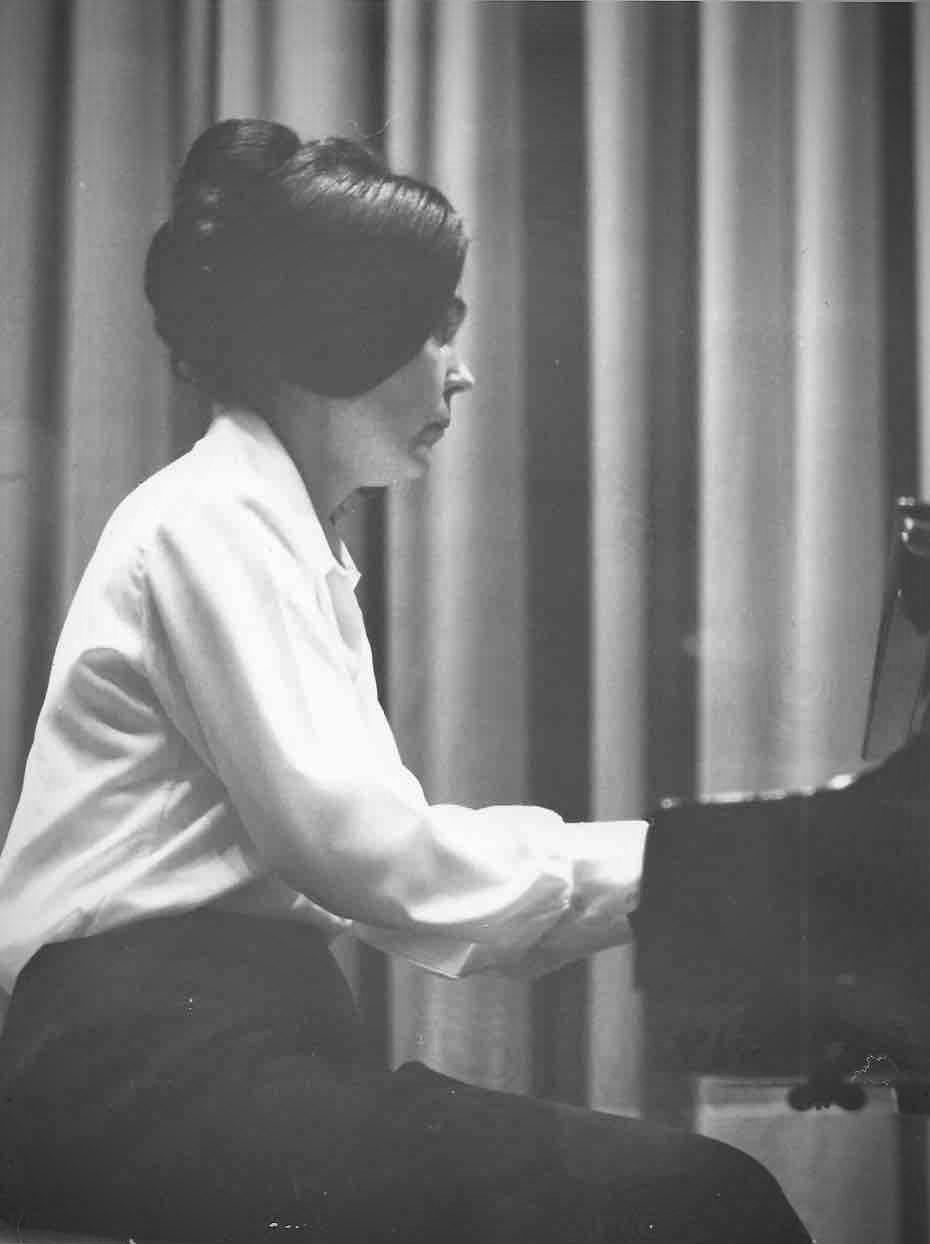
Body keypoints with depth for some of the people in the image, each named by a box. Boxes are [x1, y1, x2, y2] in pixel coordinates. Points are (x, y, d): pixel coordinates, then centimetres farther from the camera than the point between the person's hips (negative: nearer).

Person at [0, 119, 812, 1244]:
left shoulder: (290, 536, 22)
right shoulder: (211, 522, -7)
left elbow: (378, 856, 14)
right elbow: (349, 840, -16)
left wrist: (664, 862, 5)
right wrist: (645, 863, -9)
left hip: (245, 1026, 9)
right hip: (139, 1055, -9)